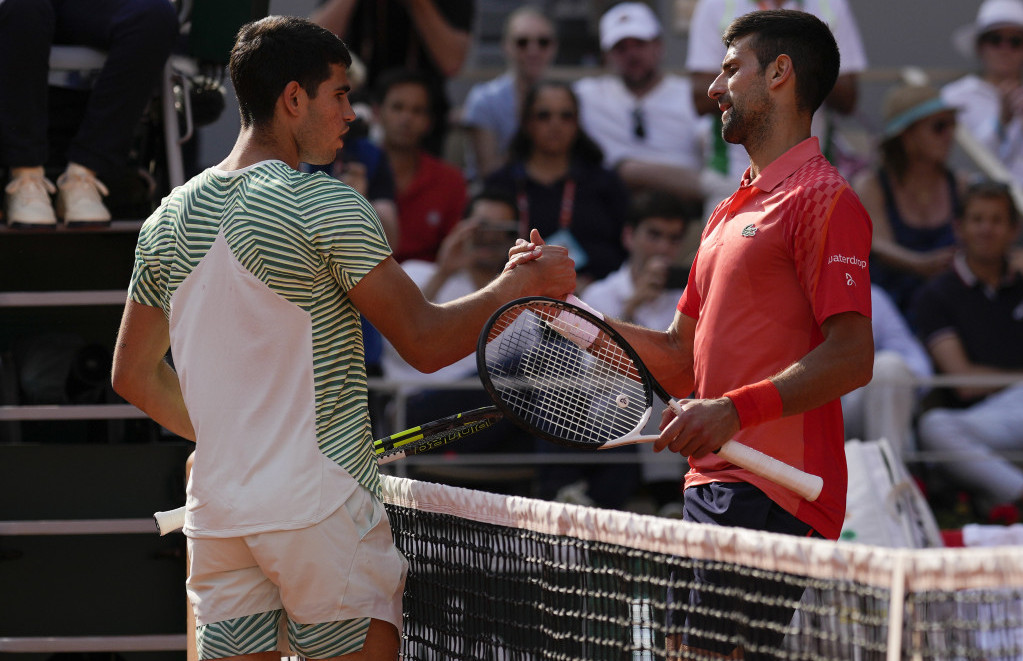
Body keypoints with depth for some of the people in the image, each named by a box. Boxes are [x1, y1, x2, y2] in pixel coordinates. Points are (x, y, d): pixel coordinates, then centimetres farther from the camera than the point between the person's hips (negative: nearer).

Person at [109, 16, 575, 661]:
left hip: (214, 511, 6)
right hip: (319, 504, -6)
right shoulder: (322, 206, -10)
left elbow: (135, 376, 19)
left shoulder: (170, 218, 10)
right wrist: (522, 282, 1)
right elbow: (425, 341, -9)